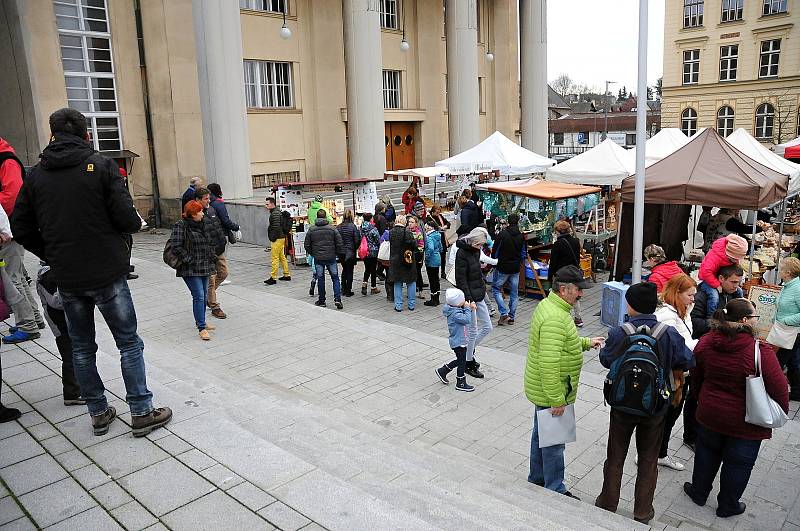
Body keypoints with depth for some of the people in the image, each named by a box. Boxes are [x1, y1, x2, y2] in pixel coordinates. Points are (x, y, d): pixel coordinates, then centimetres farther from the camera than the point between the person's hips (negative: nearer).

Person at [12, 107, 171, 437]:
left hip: (66, 278, 4)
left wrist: (52, 256, 16)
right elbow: (125, 218, -16)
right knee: (129, 343, 7)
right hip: (107, 273, -4)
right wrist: (137, 223, 6)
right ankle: (141, 413, 10)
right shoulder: (101, 165, -8)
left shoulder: (36, 174, 5)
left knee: (81, 347, 16)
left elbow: (21, 229, 5)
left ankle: (98, 414, 25)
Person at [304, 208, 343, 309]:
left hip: (318, 258, 1)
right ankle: (337, 299, -5)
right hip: (331, 257, -1)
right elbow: (339, 243, -4)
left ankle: (322, 301, 16)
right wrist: (340, 254, 10)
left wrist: (312, 253, 18)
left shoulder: (311, 230, -2)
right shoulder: (332, 228, -5)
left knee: (320, 279, 10)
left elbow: (307, 245, 3)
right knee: (335, 278, 7)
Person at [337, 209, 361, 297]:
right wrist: (355, 248, 5)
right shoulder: (353, 226, -13)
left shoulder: (338, 227, -4)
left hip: (341, 252, 4)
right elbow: (357, 240, -12)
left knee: (344, 269, 20)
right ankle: (348, 291, 8)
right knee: (350, 271, 6)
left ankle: (343, 289, 22)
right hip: (350, 252, -4)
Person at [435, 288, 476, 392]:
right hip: (458, 342, -10)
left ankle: (442, 371, 34)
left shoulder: (457, 309, 3)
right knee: (462, 362, 3)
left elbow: (466, 317, 13)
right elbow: (467, 319, -33)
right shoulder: (455, 313, -27)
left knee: (460, 360, 21)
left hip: (460, 340, 10)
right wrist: (467, 308, -21)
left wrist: (470, 308, -3)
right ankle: (461, 384, 17)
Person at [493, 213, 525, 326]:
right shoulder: (521, 236, 1)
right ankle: (511, 317, 14)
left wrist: (495, 262, 9)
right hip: (515, 268, 4)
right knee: (514, 293, 12)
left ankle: (504, 313, -4)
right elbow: (523, 253, 8)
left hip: (502, 267, -4)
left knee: (496, 289, 8)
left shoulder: (502, 234, -12)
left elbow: (495, 250, -7)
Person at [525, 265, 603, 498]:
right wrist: (557, 400, -26)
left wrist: (586, 342, 13)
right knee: (554, 443, 6)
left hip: (542, 390, 10)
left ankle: (537, 479, 40)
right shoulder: (555, 318, -29)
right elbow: (549, 364, -31)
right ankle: (555, 491, 22)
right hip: (551, 393, -10)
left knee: (541, 434, 23)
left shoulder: (549, 305, 5)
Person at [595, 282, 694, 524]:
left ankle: (608, 505, 32)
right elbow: (687, 361, -5)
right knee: (648, 460, 19)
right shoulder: (670, 334, -17)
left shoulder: (618, 334, -22)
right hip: (656, 407, 1)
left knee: (615, 457, 18)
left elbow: (605, 360, -6)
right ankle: (642, 512, 31)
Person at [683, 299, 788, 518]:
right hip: (745, 424, -4)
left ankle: (699, 492, 41)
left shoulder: (706, 342, -10)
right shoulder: (761, 351, -26)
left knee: (707, 454, 24)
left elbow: (697, 376, 5)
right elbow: (779, 388, -17)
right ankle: (727, 506, 34)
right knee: (738, 463, 17)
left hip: (709, 415, 4)